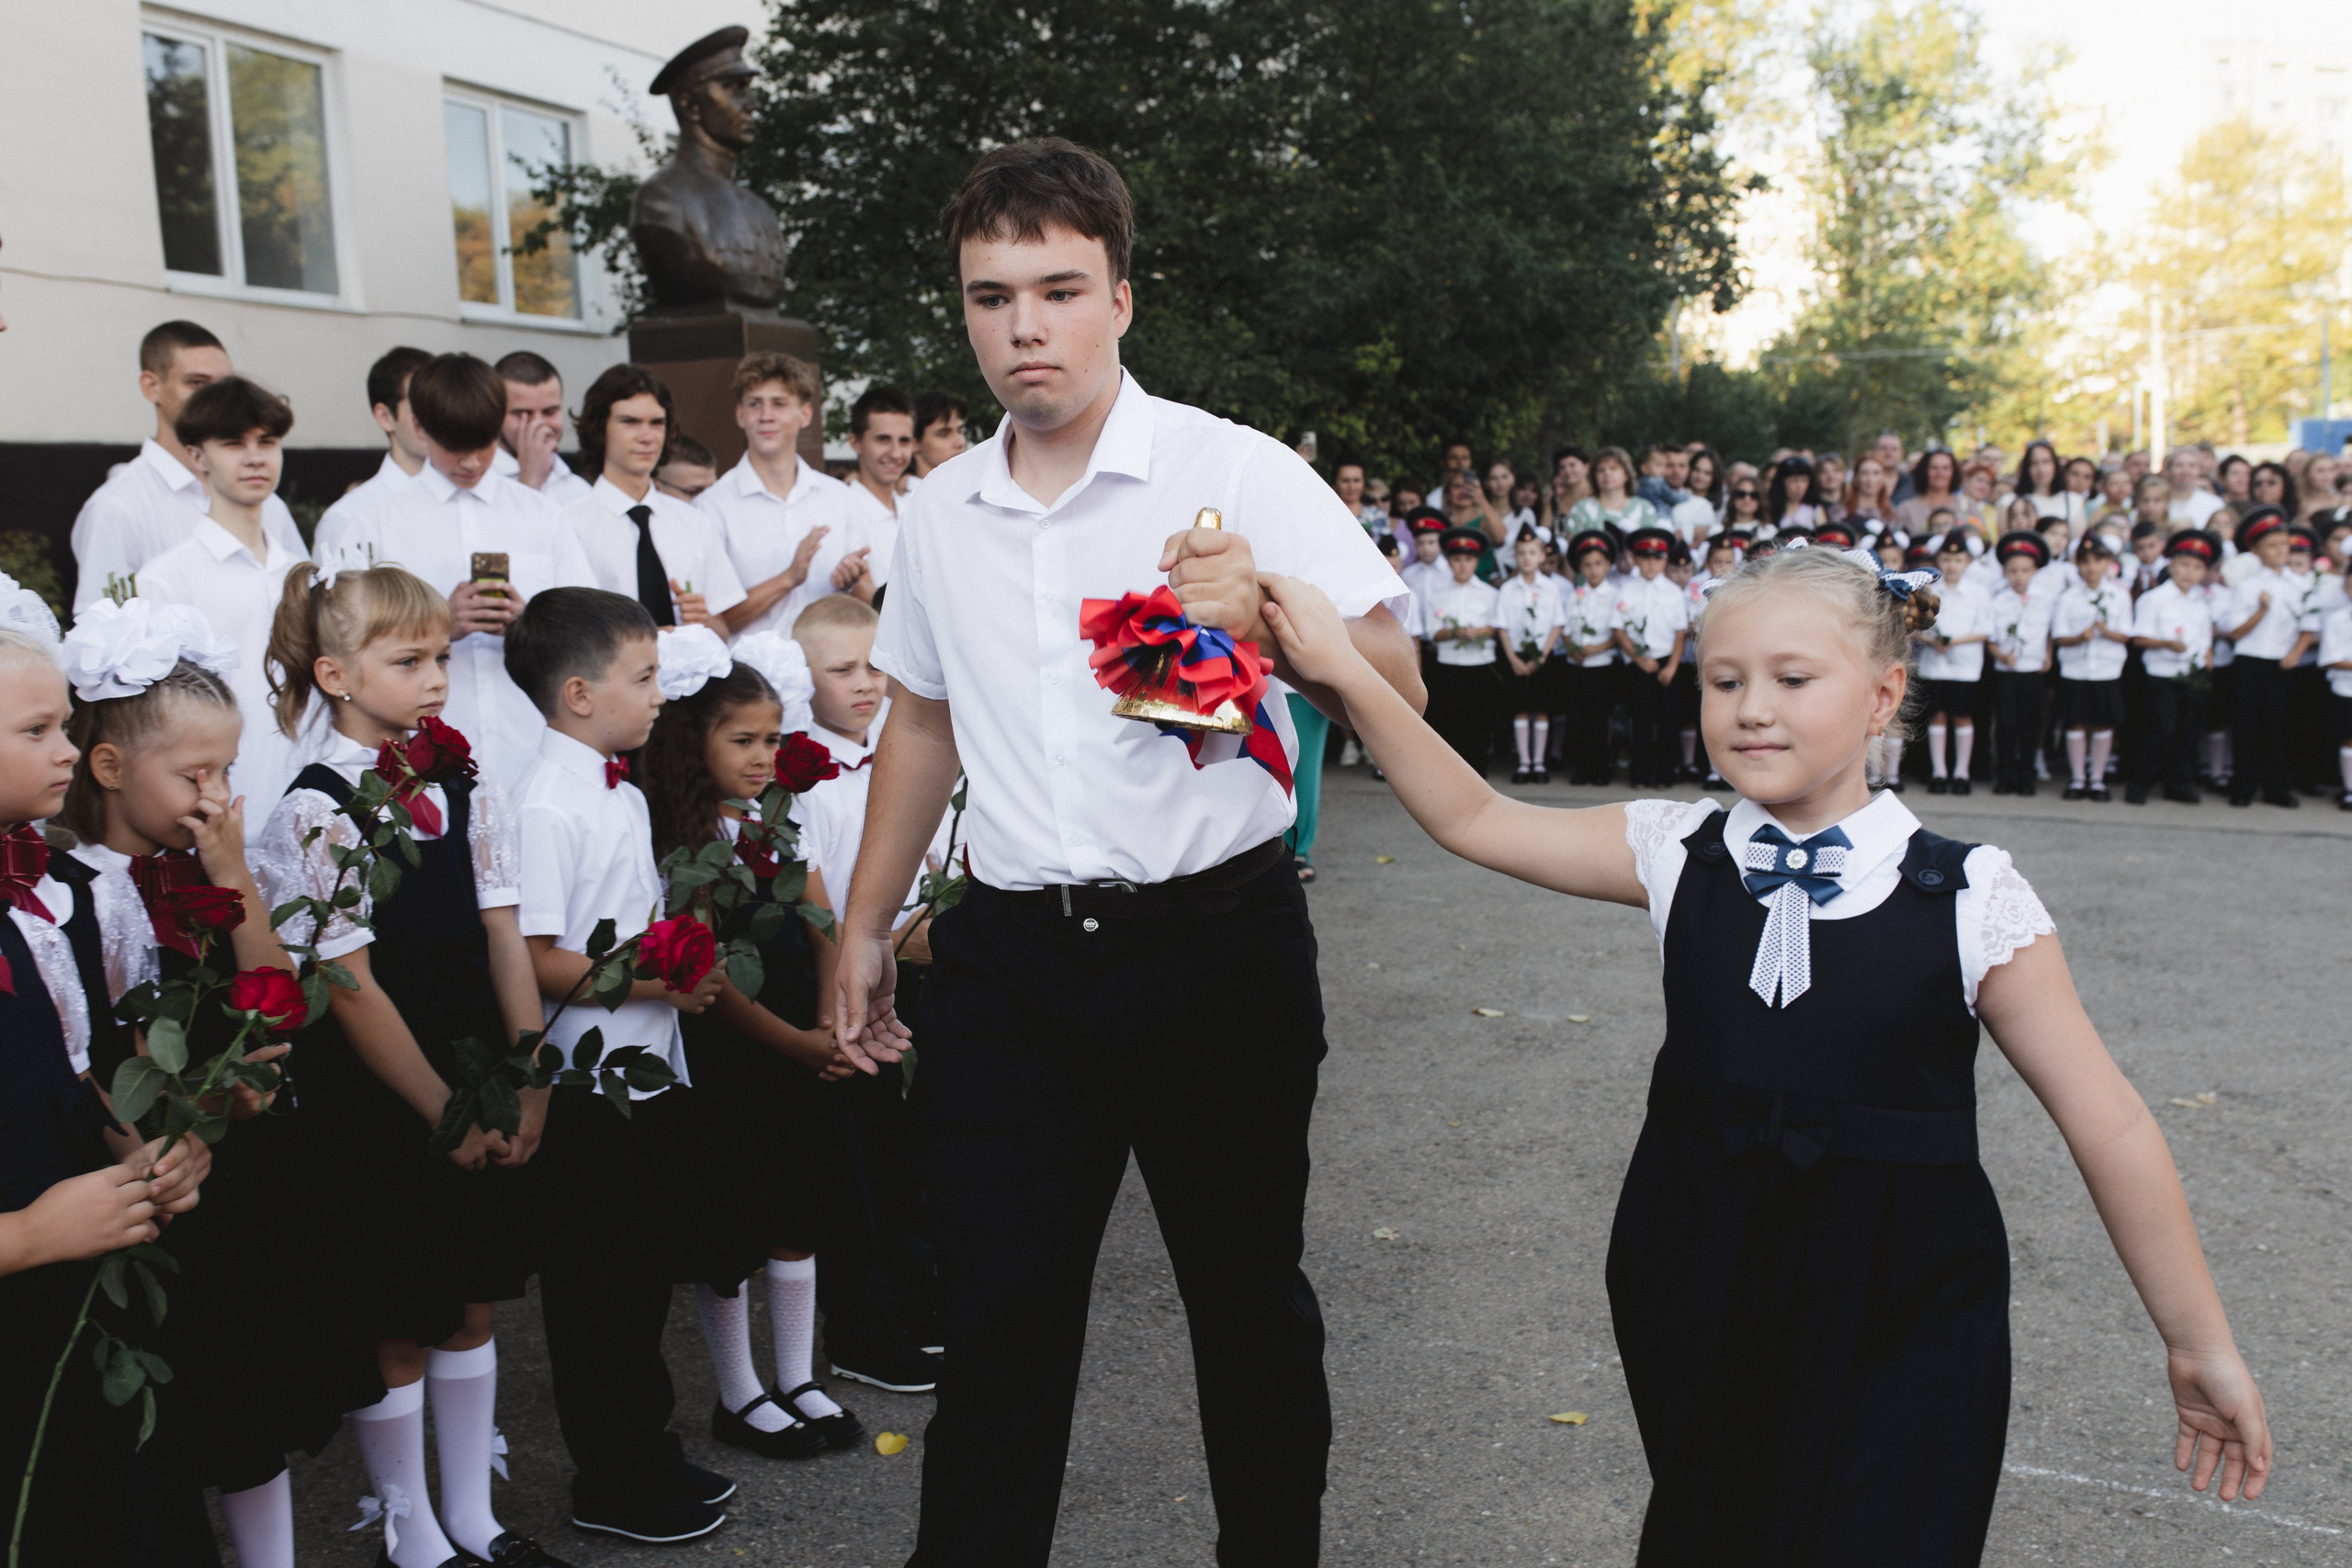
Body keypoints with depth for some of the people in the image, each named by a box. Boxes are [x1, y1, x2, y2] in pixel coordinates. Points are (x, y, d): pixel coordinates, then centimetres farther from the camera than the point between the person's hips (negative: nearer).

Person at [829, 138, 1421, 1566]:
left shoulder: (1241, 474, -7)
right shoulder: (941, 514, 8)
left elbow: (1395, 686, -10)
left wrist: (1265, 621, -30)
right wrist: (865, 928, 21)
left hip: (1213, 939, -3)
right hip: (1011, 956, 3)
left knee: (1250, 1302, 12)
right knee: (998, 1317, 9)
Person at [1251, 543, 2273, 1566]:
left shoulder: (1967, 901, -12)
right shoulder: (1677, 854, -3)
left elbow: (2108, 1127, -7)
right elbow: (1472, 819, -5)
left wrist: (2201, 1344, -2)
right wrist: (1340, 667, -15)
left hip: (1899, 1329, -3)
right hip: (1699, 1304, 3)